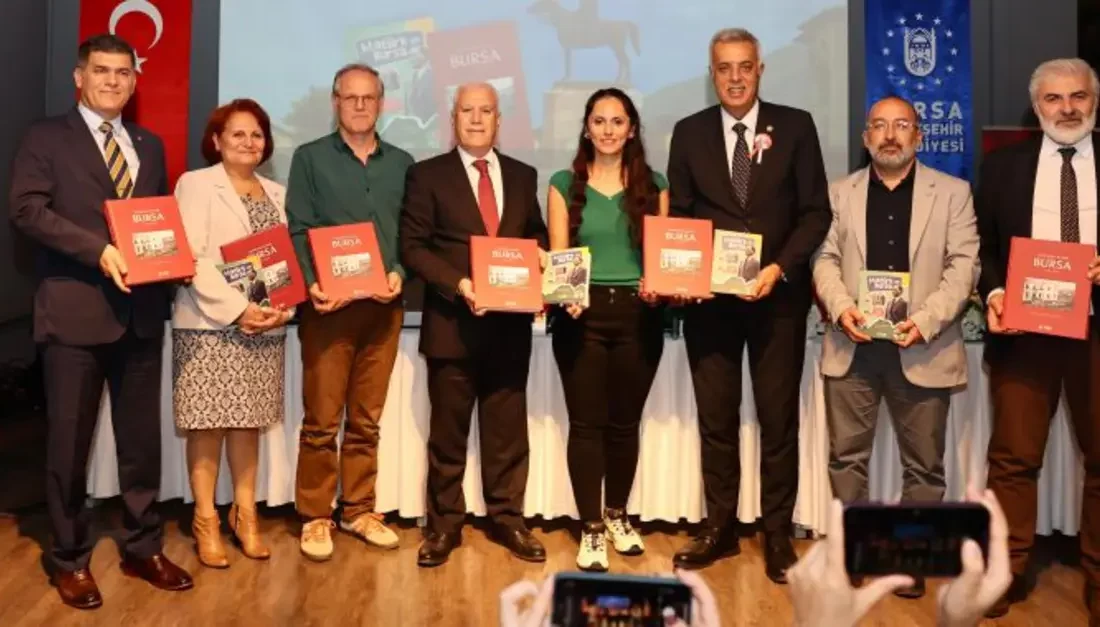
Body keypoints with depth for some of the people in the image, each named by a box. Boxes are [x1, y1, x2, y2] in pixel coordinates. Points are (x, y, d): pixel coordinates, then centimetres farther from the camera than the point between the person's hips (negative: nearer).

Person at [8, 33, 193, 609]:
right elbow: (27, 209, -9)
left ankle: (143, 549, 24)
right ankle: (70, 559, 19)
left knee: (141, 438, 11)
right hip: (74, 310, -4)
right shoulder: (46, 137, 3)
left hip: (140, 310, 4)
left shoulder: (150, 146, 17)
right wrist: (99, 250, -20)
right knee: (70, 441, 5)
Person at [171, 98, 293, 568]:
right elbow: (192, 259, -11)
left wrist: (285, 307, -8)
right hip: (210, 324, -4)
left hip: (266, 326, 5)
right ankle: (205, 520, 10)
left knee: (248, 422, 10)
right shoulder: (196, 184, 0)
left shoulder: (277, 193, 16)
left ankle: (244, 514, 20)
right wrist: (238, 309, -19)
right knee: (209, 422, -1)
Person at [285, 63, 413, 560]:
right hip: (329, 304, -3)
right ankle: (315, 518, 12)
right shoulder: (310, 158, 5)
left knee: (367, 420, 10)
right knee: (322, 420, 0)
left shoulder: (402, 163, 13)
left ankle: (359, 511, 21)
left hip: (384, 306, 3)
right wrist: (310, 284, -17)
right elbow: (298, 232, -2)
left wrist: (400, 273, -9)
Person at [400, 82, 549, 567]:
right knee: (448, 432, 7)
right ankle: (443, 525, 19)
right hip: (452, 322, -3)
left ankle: (508, 519, 23)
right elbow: (412, 246, -5)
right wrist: (458, 284, -18)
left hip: (510, 323, 3)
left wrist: (538, 256, -6)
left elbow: (537, 236, 17)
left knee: (507, 429, 10)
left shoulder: (522, 176, 13)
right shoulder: (427, 175, 1)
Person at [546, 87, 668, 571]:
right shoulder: (564, 184, 5)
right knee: (586, 423, 0)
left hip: (639, 315, 2)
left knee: (625, 422, 11)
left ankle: (617, 516, 30)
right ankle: (591, 528, 12)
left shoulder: (653, 185, 9)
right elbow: (557, 255, 0)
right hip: (583, 314, -1)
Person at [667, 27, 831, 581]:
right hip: (708, 297, 1)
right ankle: (719, 528, 21)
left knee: (778, 419, 6)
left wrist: (779, 268, -14)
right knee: (715, 418, 8)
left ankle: (777, 534, 19)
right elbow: (677, 217, 6)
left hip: (777, 294, -1)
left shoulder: (795, 126, 2)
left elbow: (816, 211, -1)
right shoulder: (689, 133, 6)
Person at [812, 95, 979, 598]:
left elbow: (963, 264, -3)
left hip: (923, 347, -1)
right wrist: (840, 307, -12)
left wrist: (926, 320, -16)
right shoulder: (841, 192, 11)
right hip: (853, 345, 1)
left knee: (923, 463, 7)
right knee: (846, 453, 7)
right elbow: (825, 258, 6)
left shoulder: (953, 192, 5)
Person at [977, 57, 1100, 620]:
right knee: (1013, 456, 5)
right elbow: (981, 244, 9)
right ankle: (1005, 571, 16)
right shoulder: (1003, 165, 9)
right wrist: (992, 293, -9)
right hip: (1024, 328, 0)